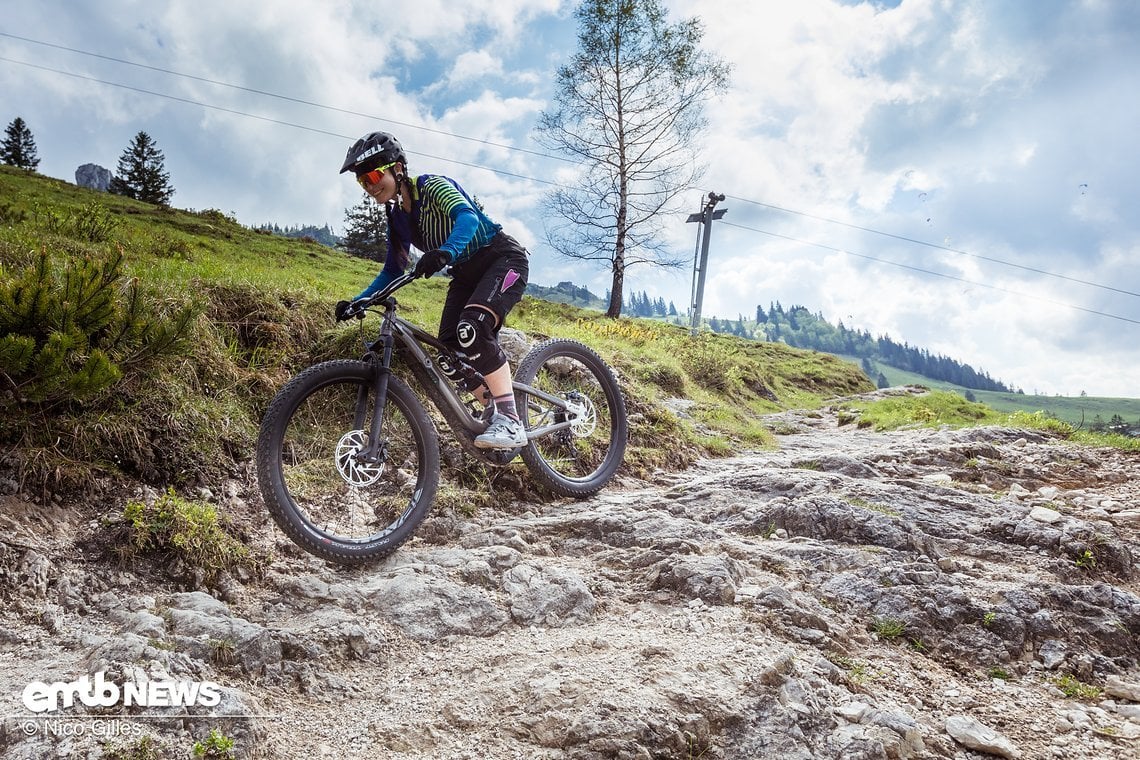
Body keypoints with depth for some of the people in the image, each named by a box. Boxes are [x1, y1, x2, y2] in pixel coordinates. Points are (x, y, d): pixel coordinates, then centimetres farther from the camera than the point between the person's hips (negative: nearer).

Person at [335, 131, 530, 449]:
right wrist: (356, 302, 0)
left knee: (472, 328, -31)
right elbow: (392, 271, 11)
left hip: (503, 258, -8)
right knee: (451, 351, -7)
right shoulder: (397, 218, 4)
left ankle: (511, 421, -28)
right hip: (467, 273, 8)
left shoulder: (432, 186, -19)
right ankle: (493, 411, 10)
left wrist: (444, 252, -56)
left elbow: (467, 217, -38)